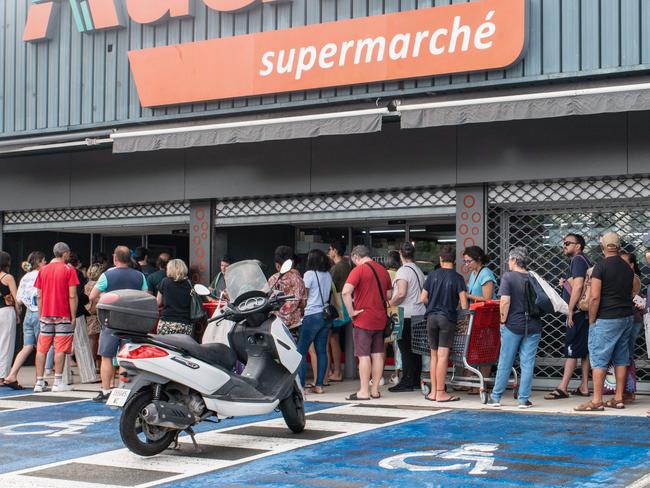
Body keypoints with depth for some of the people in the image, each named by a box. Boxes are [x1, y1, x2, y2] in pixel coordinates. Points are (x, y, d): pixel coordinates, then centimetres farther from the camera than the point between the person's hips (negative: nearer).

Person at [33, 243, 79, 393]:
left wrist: (41, 315, 15)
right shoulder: (68, 269, -4)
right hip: (63, 316, -4)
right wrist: (73, 317, -4)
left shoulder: (43, 270, 9)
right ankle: (58, 383, -4)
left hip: (46, 316, 4)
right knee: (60, 349, -3)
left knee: (41, 349, 5)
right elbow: (72, 296, -8)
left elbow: (39, 295, 9)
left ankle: (39, 382, 5)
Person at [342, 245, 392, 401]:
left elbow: (346, 291, -25)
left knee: (364, 355, -3)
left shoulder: (359, 270, -12)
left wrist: (351, 311, -17)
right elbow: (389, 295, 17)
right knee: (377, 354, 9)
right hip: (380, 319, 6)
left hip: (363, 319, -6)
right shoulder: (383, 270, 10)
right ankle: (375, 390, 14)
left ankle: (364, 391, -3)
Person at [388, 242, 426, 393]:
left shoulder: (403, 271, -11)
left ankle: (407, 382, -4)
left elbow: (401, 293, -21)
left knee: (405, 349, -5)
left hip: (406, 314, -8)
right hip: (420, 313, 8)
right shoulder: (419, 271, 14)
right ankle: (416, 380, 16)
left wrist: (390, 304, -9)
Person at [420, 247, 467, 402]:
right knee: (443, 356, -5)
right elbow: (463, 301, -8)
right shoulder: (457, 278, -4)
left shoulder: (432, 275, 5)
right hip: (447, 318, -4)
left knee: (434, 355, 12)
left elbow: (423, 298, 6)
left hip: (431, 317, 4)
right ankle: (441, 393, -4)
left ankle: (433, 392, 15)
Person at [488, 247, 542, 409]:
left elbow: (505, 301, -16)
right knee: (527, 364, 5)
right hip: (533, 326, 3)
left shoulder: (508, 277, -8)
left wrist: (503, 320, -6)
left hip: (513, 325, -3)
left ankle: (496, 397, 15)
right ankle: (524, 399, 6)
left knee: (505, 363, 7)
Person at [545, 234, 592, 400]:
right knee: (584, 350, 10)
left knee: (571, 350, -10)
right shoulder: (581, 260, 20)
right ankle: (584, 387, 13)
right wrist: (565, 283, 10)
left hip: (578, 313, -10)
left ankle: (562, 388, -11)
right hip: (581, 313, 10)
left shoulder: (578, 260, -11)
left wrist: (570, 310, -19)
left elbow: (578, 287, -20)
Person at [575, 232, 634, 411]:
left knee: (599, 359, -4)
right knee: (621, 359, 11)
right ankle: (618, 398, 15)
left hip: (607, 319, -7)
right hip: (627, 317, 7)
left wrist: (591, 321, -7)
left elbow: (595, 297, -15)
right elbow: (630, 293, 15)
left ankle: (597, 401, -5)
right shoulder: (628, 268, 10)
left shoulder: (601, 266, -11)